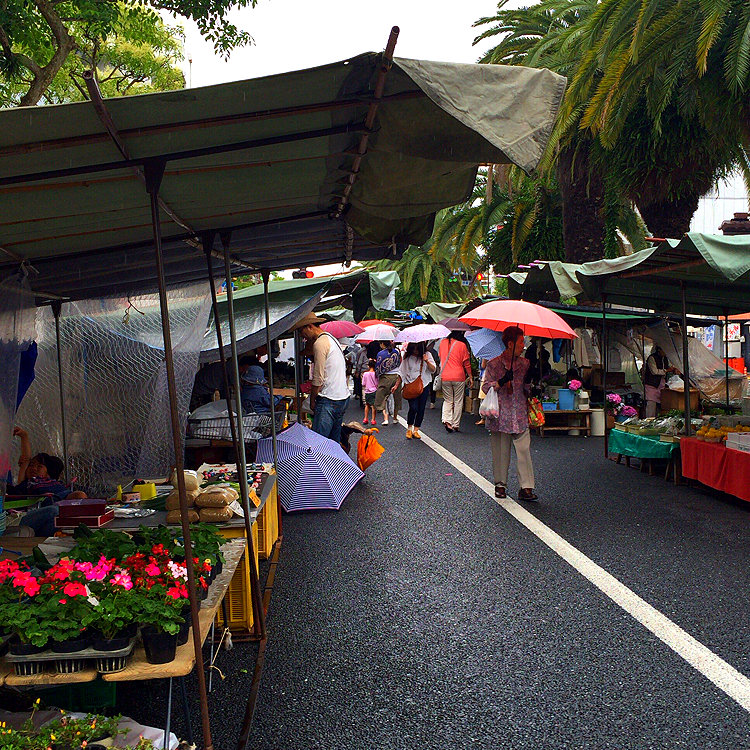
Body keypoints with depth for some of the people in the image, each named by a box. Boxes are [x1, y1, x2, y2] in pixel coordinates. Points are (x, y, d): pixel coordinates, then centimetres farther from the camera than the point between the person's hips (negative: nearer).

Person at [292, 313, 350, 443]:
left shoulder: (320, 343, -12)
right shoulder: (331, 338, 18)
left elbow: (318, 378, -13)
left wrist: (312, 401, -3)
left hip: (329, 400, -10)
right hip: (343, 397, 10)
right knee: (334, 441, 14)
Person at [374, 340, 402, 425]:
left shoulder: (380, 354, -10)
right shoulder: (397, 351, 0)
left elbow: (378, 368, -6)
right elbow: (400, 363, 8)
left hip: (385, 377, -3)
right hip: (396, 376, 3)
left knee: (382, 397, 5)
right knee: (396, 397, 16)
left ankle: (385, 418, -10)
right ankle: (395, 418, 25)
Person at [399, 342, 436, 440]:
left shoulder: (427, 355, 5)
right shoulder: (407, 357, 5)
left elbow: (433, 369, -1)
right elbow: (402, 372, 10)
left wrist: (427, 361, -19)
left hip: (424, 385, 2)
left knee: (421, 408, 2)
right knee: (413, 407, -14)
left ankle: (416, 430, 14)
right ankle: (409, 429, 5)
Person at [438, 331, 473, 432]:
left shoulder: (443, 342, 4)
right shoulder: (462, 345, -8)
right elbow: (466, 363, -4)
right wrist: (470, 377, 4)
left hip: (445, 377, 3)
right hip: (459, 377, -3)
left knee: (447, 400, 12)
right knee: (458, 402, 7)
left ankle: (446, 420, -9)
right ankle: (455, 425, 9)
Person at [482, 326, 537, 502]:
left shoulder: (525, 364, 11)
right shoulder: (494, 364, 2)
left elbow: (528, 387, 17)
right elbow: (486, 387, -1)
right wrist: (501, 382, -17)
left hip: (520, 415, 2)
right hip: (499, 415, -2)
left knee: (524, 450, -6)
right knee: (500, 451, 4)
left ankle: (526, 487, -3)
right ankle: (500, 484, 18)